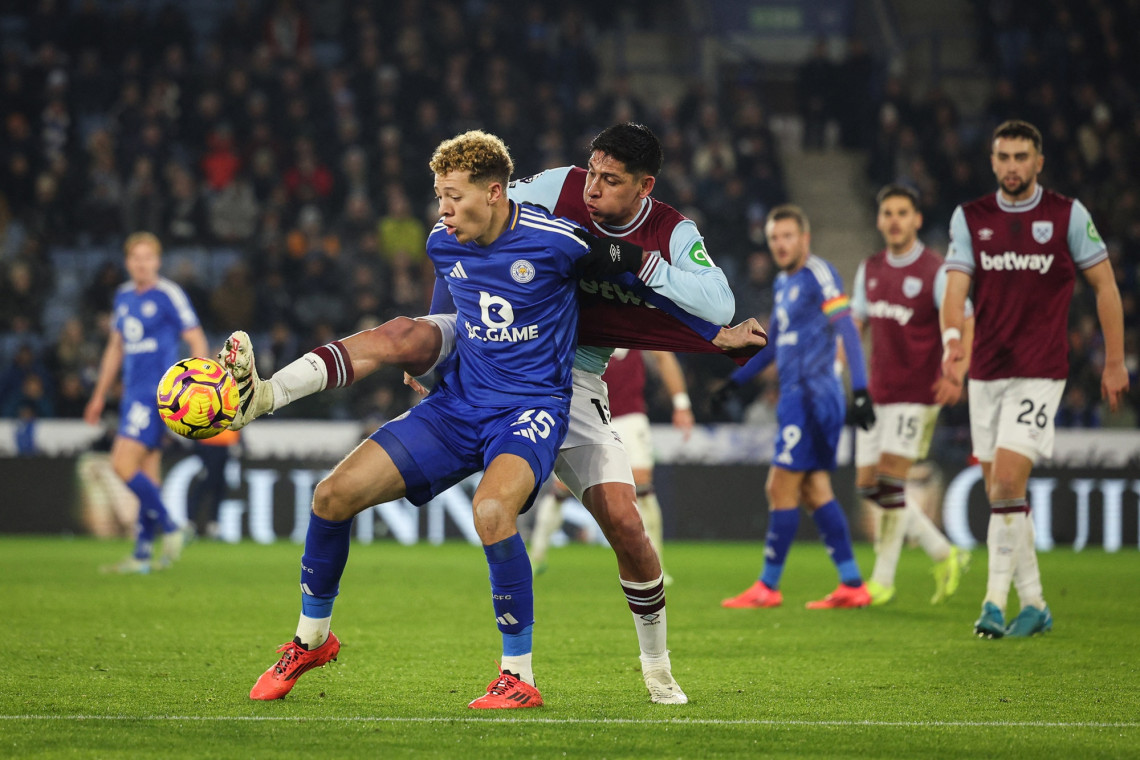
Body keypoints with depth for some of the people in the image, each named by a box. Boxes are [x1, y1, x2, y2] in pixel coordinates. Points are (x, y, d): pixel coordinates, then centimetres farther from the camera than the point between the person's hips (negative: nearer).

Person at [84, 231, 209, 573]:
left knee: (123, 464, -16)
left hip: (156, 392, -8)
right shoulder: (123, 296, 14)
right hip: (134, 392, 8)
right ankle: (143, 554, 8)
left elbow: (197, 341, -9)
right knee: (147, 475, 7)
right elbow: (116, 347, 23)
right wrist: (99, 397, 24)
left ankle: (170, 528, -5)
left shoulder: (168, 295, -9)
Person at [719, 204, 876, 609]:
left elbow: (846, 329, -18)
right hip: (796, 394, 9)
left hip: (810, 393, -9)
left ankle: (768, 587, 1)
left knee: (783, 489, -5)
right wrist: (735, 380, 31)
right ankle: (852, 585, 7)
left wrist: (860, 390, -26)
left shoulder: (818, 274, -9)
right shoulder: (784, 282, 18)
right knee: (814, 491, 7)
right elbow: (774, 343, 31)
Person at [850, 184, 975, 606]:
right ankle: (944, 554, 18)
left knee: (890, 481, -12)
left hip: (916, 393, -7)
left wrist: (956, 374, -32)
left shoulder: (935, 272, -10)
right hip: (876, 393, 7)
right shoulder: (869, 270, 10)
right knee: (868, 485, 4)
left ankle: (883, 578, -1)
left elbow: (967, 326, -16)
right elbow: (855, 324, 21)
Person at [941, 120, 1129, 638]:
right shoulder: (969, 218, 6)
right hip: (985, 371, 4)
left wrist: (1114, 362, 1)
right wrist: (953, 335, -25)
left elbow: (1105, 285, 3)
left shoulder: (1068, 215, -2)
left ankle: (996, 603, -12)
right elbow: (956, 285, -4)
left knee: (1008, 482, -16)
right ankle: (1033, 604, 17)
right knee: (999, 492, 6)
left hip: (1039, 372, -4)